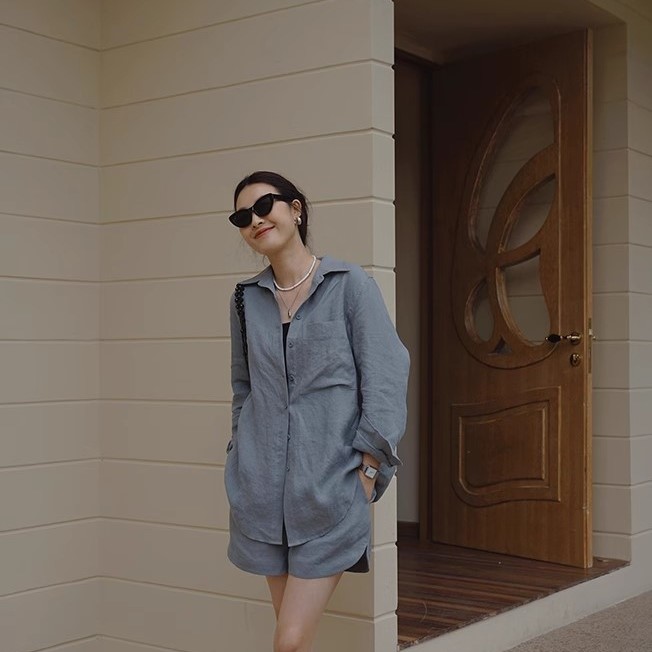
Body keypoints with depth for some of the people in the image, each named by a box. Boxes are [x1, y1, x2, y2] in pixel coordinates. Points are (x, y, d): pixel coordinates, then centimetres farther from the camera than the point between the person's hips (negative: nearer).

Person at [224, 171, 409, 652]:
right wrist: (241, 460, 13)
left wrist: (367, 473, -12)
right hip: (263, 488, 4)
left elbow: (384, 379, -7)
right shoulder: (246, 298, 10)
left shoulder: (350, 284, -3)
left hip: (330, 488, -4)